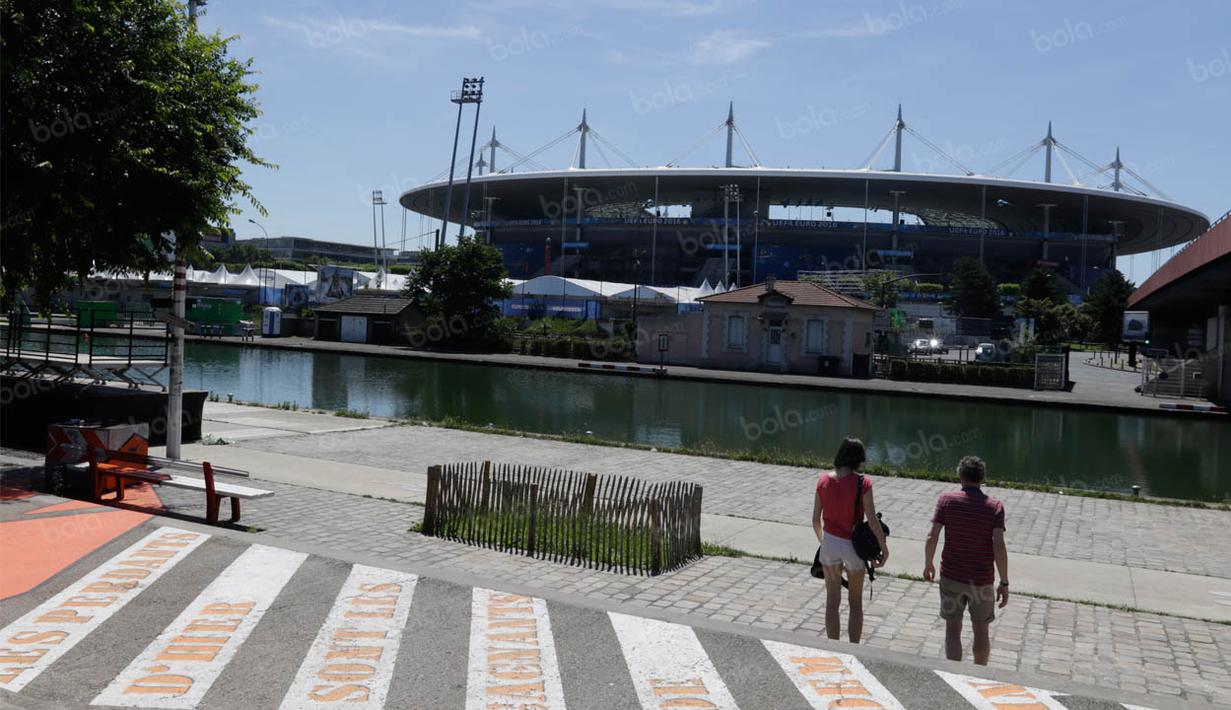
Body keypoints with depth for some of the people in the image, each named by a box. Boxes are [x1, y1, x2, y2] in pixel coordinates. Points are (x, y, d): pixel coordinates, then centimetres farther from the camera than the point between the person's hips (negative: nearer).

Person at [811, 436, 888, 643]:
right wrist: (884, 548, -4)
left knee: (832, 602, 12)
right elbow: (872, 520, -16)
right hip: (854, 545, -2)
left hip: (830, 542, 3)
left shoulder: (824, 480, -3)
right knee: (856, 603, 15)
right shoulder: (862, 482, -15)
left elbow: (816, 520, 1)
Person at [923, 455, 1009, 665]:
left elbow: (932, 538, -10)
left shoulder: (947, 500, -6)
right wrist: (1004, 583, -9)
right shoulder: (995, 506, -7)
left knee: (953, 629, 7)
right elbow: (999, 547, -15)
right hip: (982, 580, 1)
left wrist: (928, 564, 6)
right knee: (981, 631, 17)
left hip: (951, 576, 0)